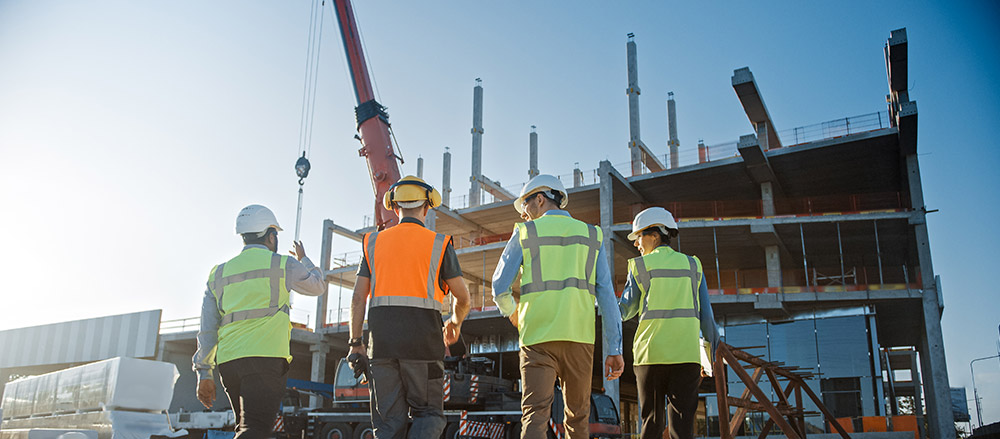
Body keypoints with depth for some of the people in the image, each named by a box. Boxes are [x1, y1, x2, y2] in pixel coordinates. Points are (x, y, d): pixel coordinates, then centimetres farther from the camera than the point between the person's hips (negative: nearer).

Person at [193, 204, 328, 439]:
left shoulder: (219, 273, 18)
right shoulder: (281, 265, 4)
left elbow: (208, 328, 13)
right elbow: (318, 286, 22)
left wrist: (204, 374, 14)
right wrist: (304, 259, 41)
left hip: (227, 359, 6)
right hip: (265, 357, -6)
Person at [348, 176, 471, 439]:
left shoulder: (374, 242, 13)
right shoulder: (439, 244, 5)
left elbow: (358, 297, 6)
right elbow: (463, 298, 8)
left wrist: (355, 343, 7)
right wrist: (455, 324, 28)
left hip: (382, 338, 3)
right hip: (423, 338, -2)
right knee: (428, 414, 8)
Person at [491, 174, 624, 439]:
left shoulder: (524, 233, 6)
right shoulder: (591, 235, 12)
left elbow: (500, 287, 6)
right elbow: (606, 294, 3)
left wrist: (511, 311, 28)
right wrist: (614, 350, 2)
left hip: (538, 337, -2)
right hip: (579, 337, 3)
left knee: (535, 415, -7)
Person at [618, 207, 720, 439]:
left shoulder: (640, 265, 4)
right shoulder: (692, 265, 11)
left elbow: (625, 309, 8)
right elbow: (705, 314, 8)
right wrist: (713, 358, 13)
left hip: (651, 353, -1)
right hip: (687, 353, 1)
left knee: (652, 420, 7)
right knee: (683, 420, 0)